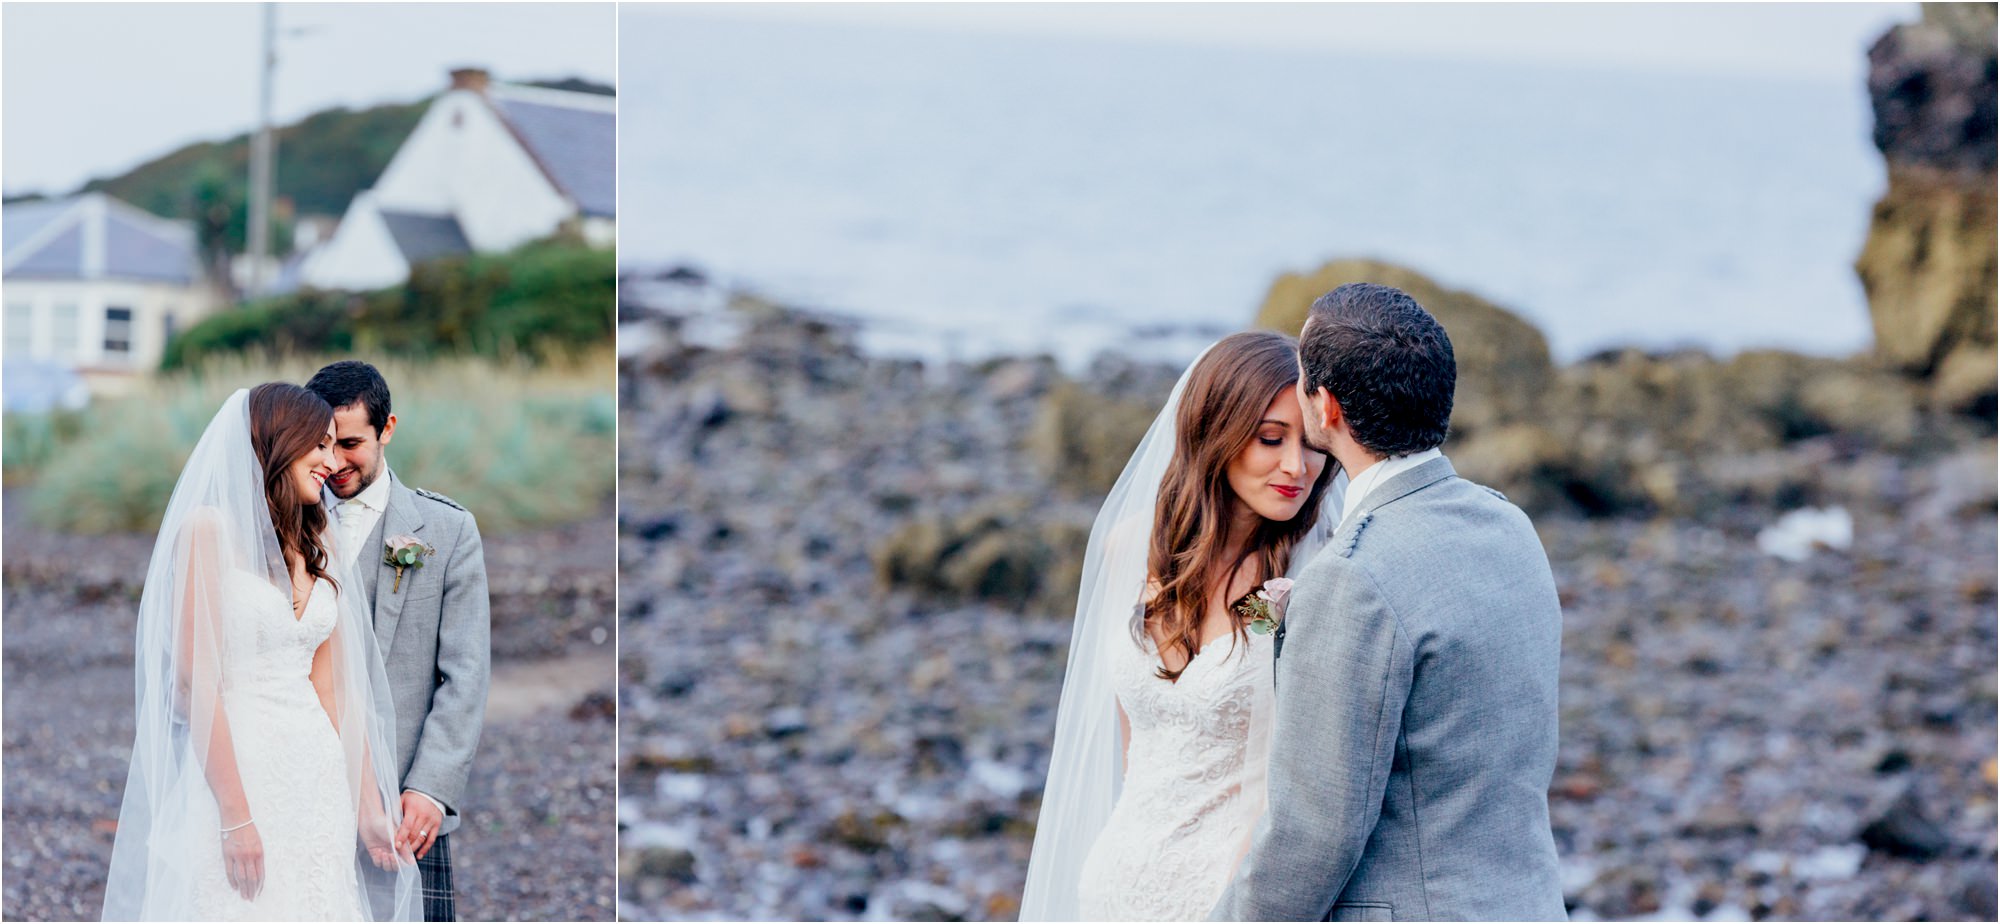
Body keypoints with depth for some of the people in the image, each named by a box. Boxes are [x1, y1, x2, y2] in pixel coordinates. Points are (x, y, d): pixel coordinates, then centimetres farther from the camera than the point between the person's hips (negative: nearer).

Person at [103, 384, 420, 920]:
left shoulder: (322, 553, 14)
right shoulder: (209, 531, -6)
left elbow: (333, 690, 14)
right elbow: (195, 682, -12)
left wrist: (371, 812, 9)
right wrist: (236, 814, -17)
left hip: (318, 785, 6)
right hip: (230, 773, -6)